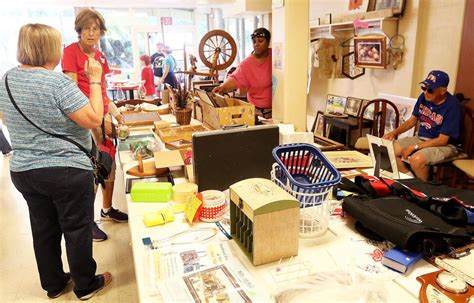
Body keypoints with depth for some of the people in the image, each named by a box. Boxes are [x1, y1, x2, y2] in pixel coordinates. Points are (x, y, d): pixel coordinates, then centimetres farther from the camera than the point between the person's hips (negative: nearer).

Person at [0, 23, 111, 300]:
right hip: (67, 171, -7)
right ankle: (86, 285, 25)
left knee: (44, 229, 19)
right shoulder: (58, 82, -21)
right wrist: (95, 80, -15)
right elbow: (94, 120, -22)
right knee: (77, 229, 9)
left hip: (23, 171, 7)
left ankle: (54, 284, 36)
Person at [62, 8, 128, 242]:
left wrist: (115, 113, 4)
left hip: (103, 118, 7)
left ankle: (107, 209, 33)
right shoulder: (71, 51, -8)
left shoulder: (100, 56, 13)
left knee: (110, 165, 13)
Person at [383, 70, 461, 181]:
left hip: (444, 145, -7)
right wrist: (394, 132, -7)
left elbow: (442, 140, -21)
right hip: (421, 138, 7)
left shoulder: (452, 106, -21)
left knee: (416, 159, -35)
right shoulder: (424, 97, -4)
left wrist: (414, 147, -24)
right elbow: (412, 120, 10)